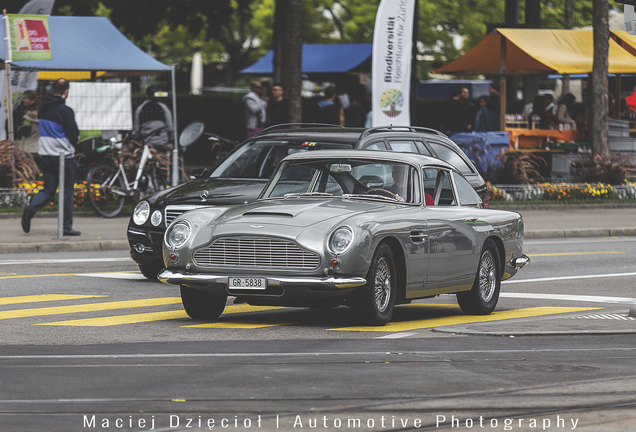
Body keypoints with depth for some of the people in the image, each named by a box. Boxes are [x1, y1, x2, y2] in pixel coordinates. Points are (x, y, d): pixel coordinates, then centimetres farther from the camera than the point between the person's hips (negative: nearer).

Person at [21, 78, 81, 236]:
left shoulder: (43, 108, 7)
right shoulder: (65, 111, -16)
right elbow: (73, 135, -17)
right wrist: (75, 139, 9)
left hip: (45, 155, 6)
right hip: (64, 155, -6)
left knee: (48, 189, 11)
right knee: (67, 191, 5)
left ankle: (31, 207, -17)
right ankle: (67, 227, 8)